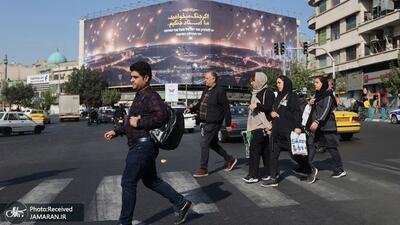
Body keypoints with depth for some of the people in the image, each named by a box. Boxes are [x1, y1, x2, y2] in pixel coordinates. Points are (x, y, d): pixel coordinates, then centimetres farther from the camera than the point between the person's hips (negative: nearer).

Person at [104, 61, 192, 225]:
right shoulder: (140, 96, 16)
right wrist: (116, 132, 20)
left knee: (128, 182, 1)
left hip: (143, 146, -10)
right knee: (151, 181, 17)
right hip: (140, 145, 10)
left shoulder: (150, 96, -15)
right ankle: (181, 204, 24)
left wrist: (138, 123, -23)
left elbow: (162, 116, -32)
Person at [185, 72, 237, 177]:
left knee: (204, 143, -7)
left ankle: (203, 169, 6)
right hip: (205, 122, 9)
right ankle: (230, 159, 33)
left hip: (213, 123, -9)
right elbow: (200, 104, 23)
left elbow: (226, 108, -12)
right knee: (212, 144, 17)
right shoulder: (206, 90, 13)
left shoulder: (220, 91, -12)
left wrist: (228, 124, -12)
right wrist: (191, 109, 6)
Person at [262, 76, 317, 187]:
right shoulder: (278, 97, 18)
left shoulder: (292, 96, -4)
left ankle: (311, 170, 23)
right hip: (276, 131, 7)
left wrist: (298, 126, -23)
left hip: (288, 131, -7)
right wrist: (271, 113, 2)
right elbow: (273, 110, 26)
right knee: (273, 154, 2)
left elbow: (297, 112, -12)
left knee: (294, 153, 1)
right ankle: (273, 179, 7)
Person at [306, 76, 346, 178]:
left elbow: (326, 110, -26)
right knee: (311, 145, -2)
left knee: (331, 147, 0)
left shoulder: (328, 95, -10)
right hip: (317, 126, 8)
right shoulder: (318, 95, 17)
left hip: (326, 126, -8)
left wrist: (317, 121, -37)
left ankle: (340, 170, 14)